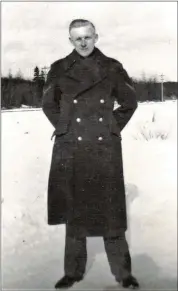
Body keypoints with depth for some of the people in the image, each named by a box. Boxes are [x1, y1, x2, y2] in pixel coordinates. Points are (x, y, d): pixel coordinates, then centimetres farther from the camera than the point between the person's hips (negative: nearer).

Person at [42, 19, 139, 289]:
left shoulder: (112, 68, 4)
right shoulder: (59, 69, 5)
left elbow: (130, 102, 13)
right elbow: (48, 104, 15)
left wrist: (113, 127, 5)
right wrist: (65, 128, 5)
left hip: (105, 149, -1)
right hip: (70, 149, 1)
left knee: (110, 210, 2)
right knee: (73, 209, 7)